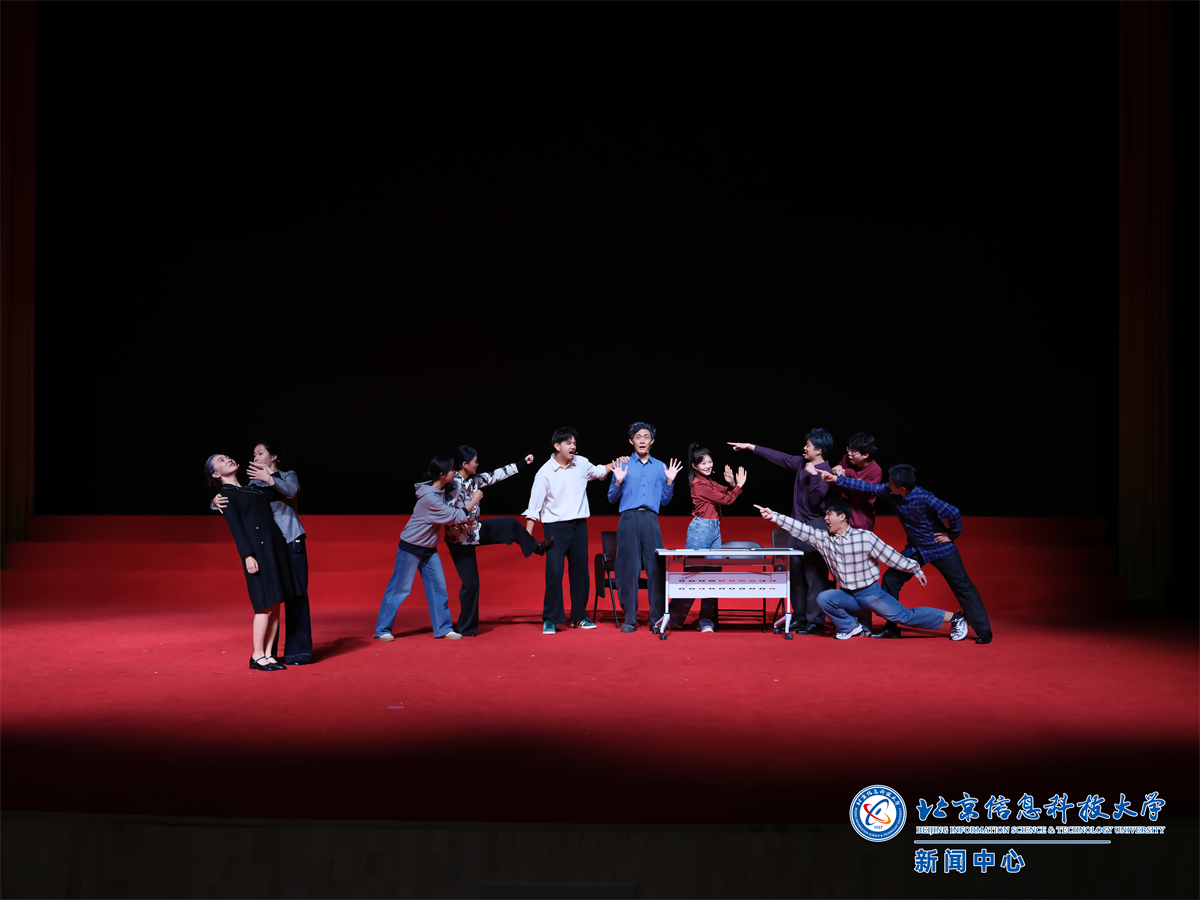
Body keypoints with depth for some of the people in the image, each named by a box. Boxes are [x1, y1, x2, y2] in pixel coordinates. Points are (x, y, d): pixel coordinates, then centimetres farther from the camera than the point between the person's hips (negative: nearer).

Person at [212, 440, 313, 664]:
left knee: (296, 595, -4)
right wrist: (217, 501, -18)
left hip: (291, 542, -3)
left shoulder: (288, 476, 8)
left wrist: (270, 479, -30)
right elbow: (233, 502, 4)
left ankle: (298, 651, 1)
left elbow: (291, 490, -14)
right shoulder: (254, 484, 15)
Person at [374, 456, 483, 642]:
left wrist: (462, 519, -7)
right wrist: (474, 500, -13)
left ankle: (443, 628, 14)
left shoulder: (440, 491, 3)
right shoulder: (429, 498, -26)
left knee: (438, 586, 6)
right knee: (399, 588, 0)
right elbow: (455, 517, -21)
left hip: (429, 549, 9)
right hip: (410, 549, -9)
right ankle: (382, 629, 11)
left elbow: (449, 516, 11)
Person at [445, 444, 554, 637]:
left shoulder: (474, 479, -1)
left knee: (509, 523, 17)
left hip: (475, 531, 8)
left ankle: (535, 546, 45)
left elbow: (496, 475, 9)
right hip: (460, 539, -8)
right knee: (471, 583, -4)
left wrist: (522, 463, 13)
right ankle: (466, 627, 11)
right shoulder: (454, 485, -26)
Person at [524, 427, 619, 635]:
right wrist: (527, 536, -11)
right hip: (555, 527, -5)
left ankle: (579, 616, 23)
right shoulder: (545, 473, -9)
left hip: (579, 525, 5)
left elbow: (598, 472, 26)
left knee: (580, 571, 9)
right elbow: (534, 506, -7)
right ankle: (550, 619, 0)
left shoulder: (581, 464, 3)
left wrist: (613, 465, 6)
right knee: (554, 572, -12)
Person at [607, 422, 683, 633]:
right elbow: (612, 500, 11)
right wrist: (618, 482, -6)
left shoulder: (660, 467, 16)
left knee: (656, 568, -6)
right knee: (628, 570, -3)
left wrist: (669, 482, 2)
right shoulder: (623, 466, 11)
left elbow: (664, 501, 16)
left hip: (651, 520, 1)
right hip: (629, 519, -1)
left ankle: (656, 620, 0)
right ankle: (630, 619, 4)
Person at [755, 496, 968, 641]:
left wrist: (915, 569, -4)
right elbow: (800, 528, -8)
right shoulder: (823, 538, -4)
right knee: (823, 598, -18)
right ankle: (851, 626, 5)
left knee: (905, 616, -5)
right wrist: (774, 516, -15)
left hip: (871, 592, -4)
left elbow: (891, 556, -11)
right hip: (848, 595, 4)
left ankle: (954, 617, 13)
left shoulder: (865, 538, -18)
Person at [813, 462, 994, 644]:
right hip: (915, 550, 7)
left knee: (962, 586, 0)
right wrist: (836, 479, -4)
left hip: (939, 548, -6)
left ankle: (984, 631, 8)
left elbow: (953, 513, -29)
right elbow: (867, 487, -3)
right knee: (890, 579, 0)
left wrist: (951, 535, -15)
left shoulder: (924, 498, -30)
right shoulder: (889, 492, -11)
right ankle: (891, 628, 10)